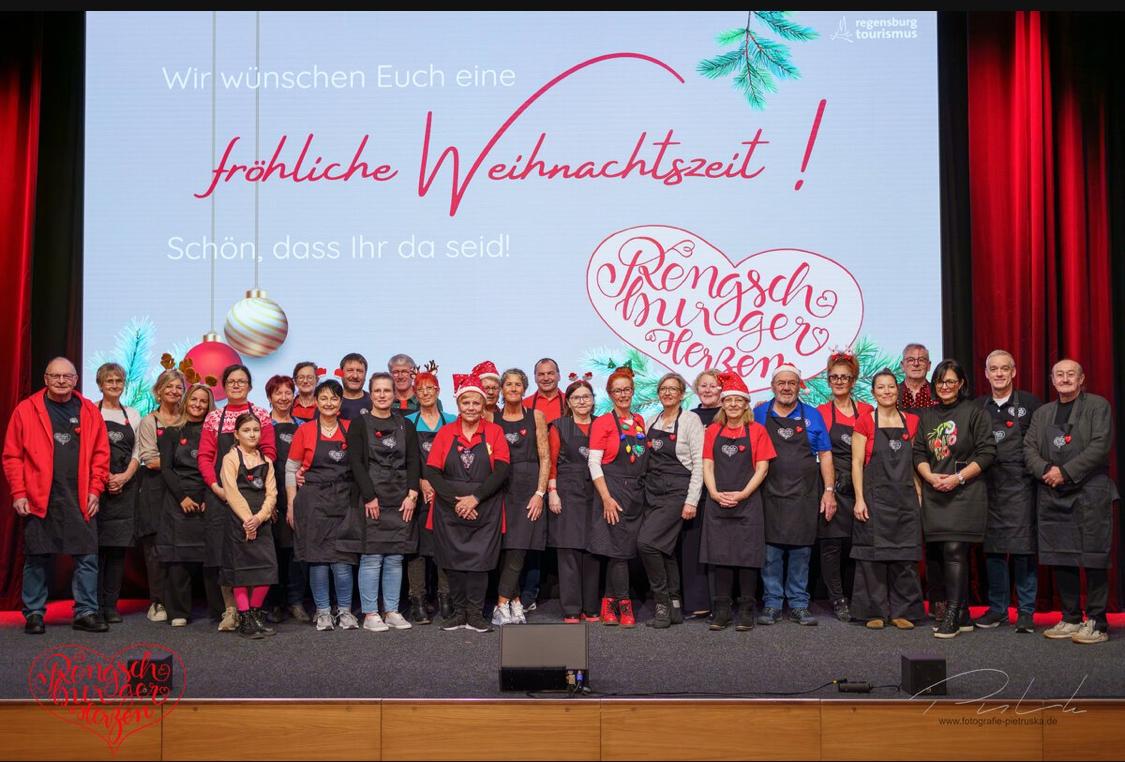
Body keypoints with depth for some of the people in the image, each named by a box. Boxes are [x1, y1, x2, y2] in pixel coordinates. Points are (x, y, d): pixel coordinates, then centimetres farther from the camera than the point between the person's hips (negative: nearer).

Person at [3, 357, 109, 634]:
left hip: (81, 500, 2)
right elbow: (12, 455, 1)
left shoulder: (90, 412, 8)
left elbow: (101, 454, 8)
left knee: (88, 557, 2)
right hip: (39, 499, -2)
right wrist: (18, 493, -5)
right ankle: (34, 614, 17)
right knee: (36, 559, 6)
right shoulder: (26, 410, 3)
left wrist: (95, 490, 0)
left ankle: (86, 612, 11)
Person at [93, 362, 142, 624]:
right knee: (96, 544, -5)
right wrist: (103, 478, -11)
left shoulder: (133, 415, 14)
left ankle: (111, 604, 5)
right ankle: (95, 604, 1)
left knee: (119, 546, 1)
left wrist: (125, 476, -5)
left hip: (124, 486, 3)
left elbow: (138, 452, 12)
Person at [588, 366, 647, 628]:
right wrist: (606, 498, -16)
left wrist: (647, 492, 9)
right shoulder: (603, 422, -4)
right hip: (613, 489, -5)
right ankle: (624, 606, 3)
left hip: (637, 493, 5)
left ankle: (609, 604, 14)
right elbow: (594, 463, -9)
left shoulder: (640, 421, 12)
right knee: (619, 548, -7)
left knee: (620, 550, 6)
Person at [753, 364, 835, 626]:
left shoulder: (812, 416, 7)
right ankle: (771, 604, 9)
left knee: (801, 551, 3)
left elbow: (825, 455, 7)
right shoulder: (759, 415, 6)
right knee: (770, 552, 0)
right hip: (769, 495, 0)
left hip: (805, 496, 1)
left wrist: (829, 491, 0)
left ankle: (798, 604, 12)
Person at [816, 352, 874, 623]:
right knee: (832, 542, -3)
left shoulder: (866, 411, 9)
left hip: (860, 486, 2)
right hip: (832, 486, -2)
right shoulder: (821, 413, 4)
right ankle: (838, 600, 6)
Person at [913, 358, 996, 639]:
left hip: (965, 493, -5)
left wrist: (958, 477, -13)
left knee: (955, 551, -14)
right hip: (935, 494, 5)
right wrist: (930, 477, -6)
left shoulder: (974, 412, -1)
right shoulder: (927, 416, 14)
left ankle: (952, 615, -12)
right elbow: (918, 453, 12)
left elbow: (987, 453, -5)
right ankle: (963, 615, 17)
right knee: (951, 554, 9)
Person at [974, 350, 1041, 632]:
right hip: (988, 485, 4)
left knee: (1023, 549, -3)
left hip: (1020, 484, -3)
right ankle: (997, 609, 16)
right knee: (992, 549, 7)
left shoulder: (1030, 403, 1)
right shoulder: (979, 407, 11)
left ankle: (1026, 612, 5)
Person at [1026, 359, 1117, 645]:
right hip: (1052, 497, 5)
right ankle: (1071, 619, 16)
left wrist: (1066, 472, -14)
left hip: (1089, 493, -5)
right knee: (1060, 559, 7)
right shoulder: (1042, 413, 18)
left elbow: (1100, 445, -9)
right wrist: (1046, 470, -10)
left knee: (1093, 558, -5)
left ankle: (1096, 623, 1)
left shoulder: (1098, 406, 3)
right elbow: (1029, 448, 9)